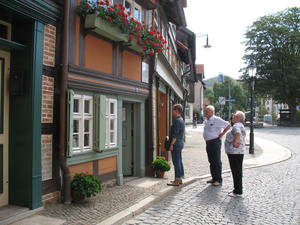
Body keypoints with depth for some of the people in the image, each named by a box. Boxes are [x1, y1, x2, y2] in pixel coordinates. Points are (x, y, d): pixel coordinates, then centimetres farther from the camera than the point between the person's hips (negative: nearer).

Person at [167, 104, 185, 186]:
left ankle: (177, 181, -1)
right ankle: (180, 179, 21)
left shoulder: (177, 121, -16)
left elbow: (175, 134, -21)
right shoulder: (181, 120, 15)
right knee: (179, 161, 14)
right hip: (180, 143, 10)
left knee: (176, 162, -6)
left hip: (176, 144, -10)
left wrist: (172, 144, -20)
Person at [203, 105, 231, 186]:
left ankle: (218, 180, 3)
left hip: (215, 142, -9)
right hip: (208, 142, 9)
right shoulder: (206, 121, 13)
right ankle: (214, 178, 24)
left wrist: (221, 135, -12)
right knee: (211, 161, 14)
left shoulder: (216, 120, -13)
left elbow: (228, 126, -14)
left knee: (217, 161, -3)